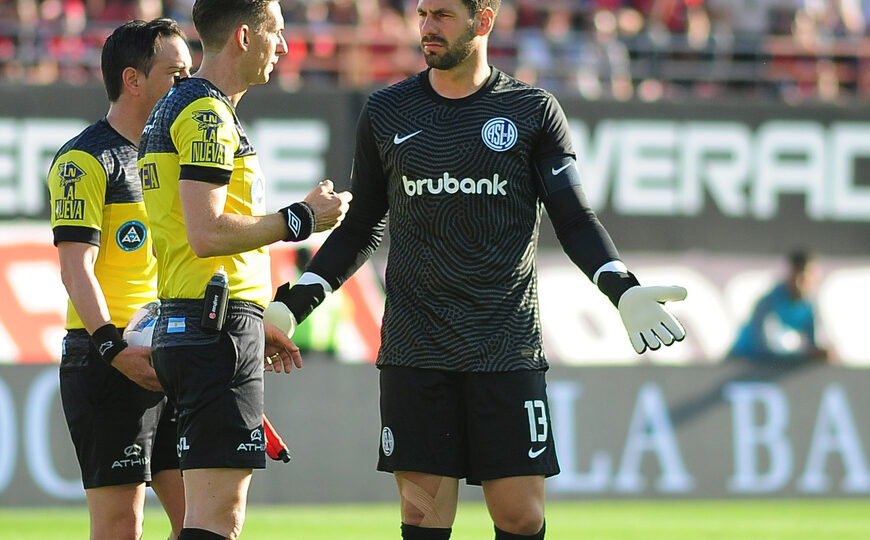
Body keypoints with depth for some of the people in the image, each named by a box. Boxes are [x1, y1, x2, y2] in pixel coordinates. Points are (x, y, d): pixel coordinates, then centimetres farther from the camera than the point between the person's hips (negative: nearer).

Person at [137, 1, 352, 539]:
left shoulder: (175, 109, 21)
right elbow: (207, 235, -21)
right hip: (218, 332, -11)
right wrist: (301, 218, -10)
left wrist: (254, 324, 25)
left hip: (182, 327, 11)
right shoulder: (208, 114, -12)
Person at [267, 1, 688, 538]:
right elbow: (362, 228, 17)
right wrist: (294, 304, 9)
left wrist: (623, 288, -13)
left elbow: (575, 219, 4)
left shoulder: (534, 111, 5)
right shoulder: (386, 112, 10)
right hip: (416, 348, 1)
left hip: (509, 348, -1)